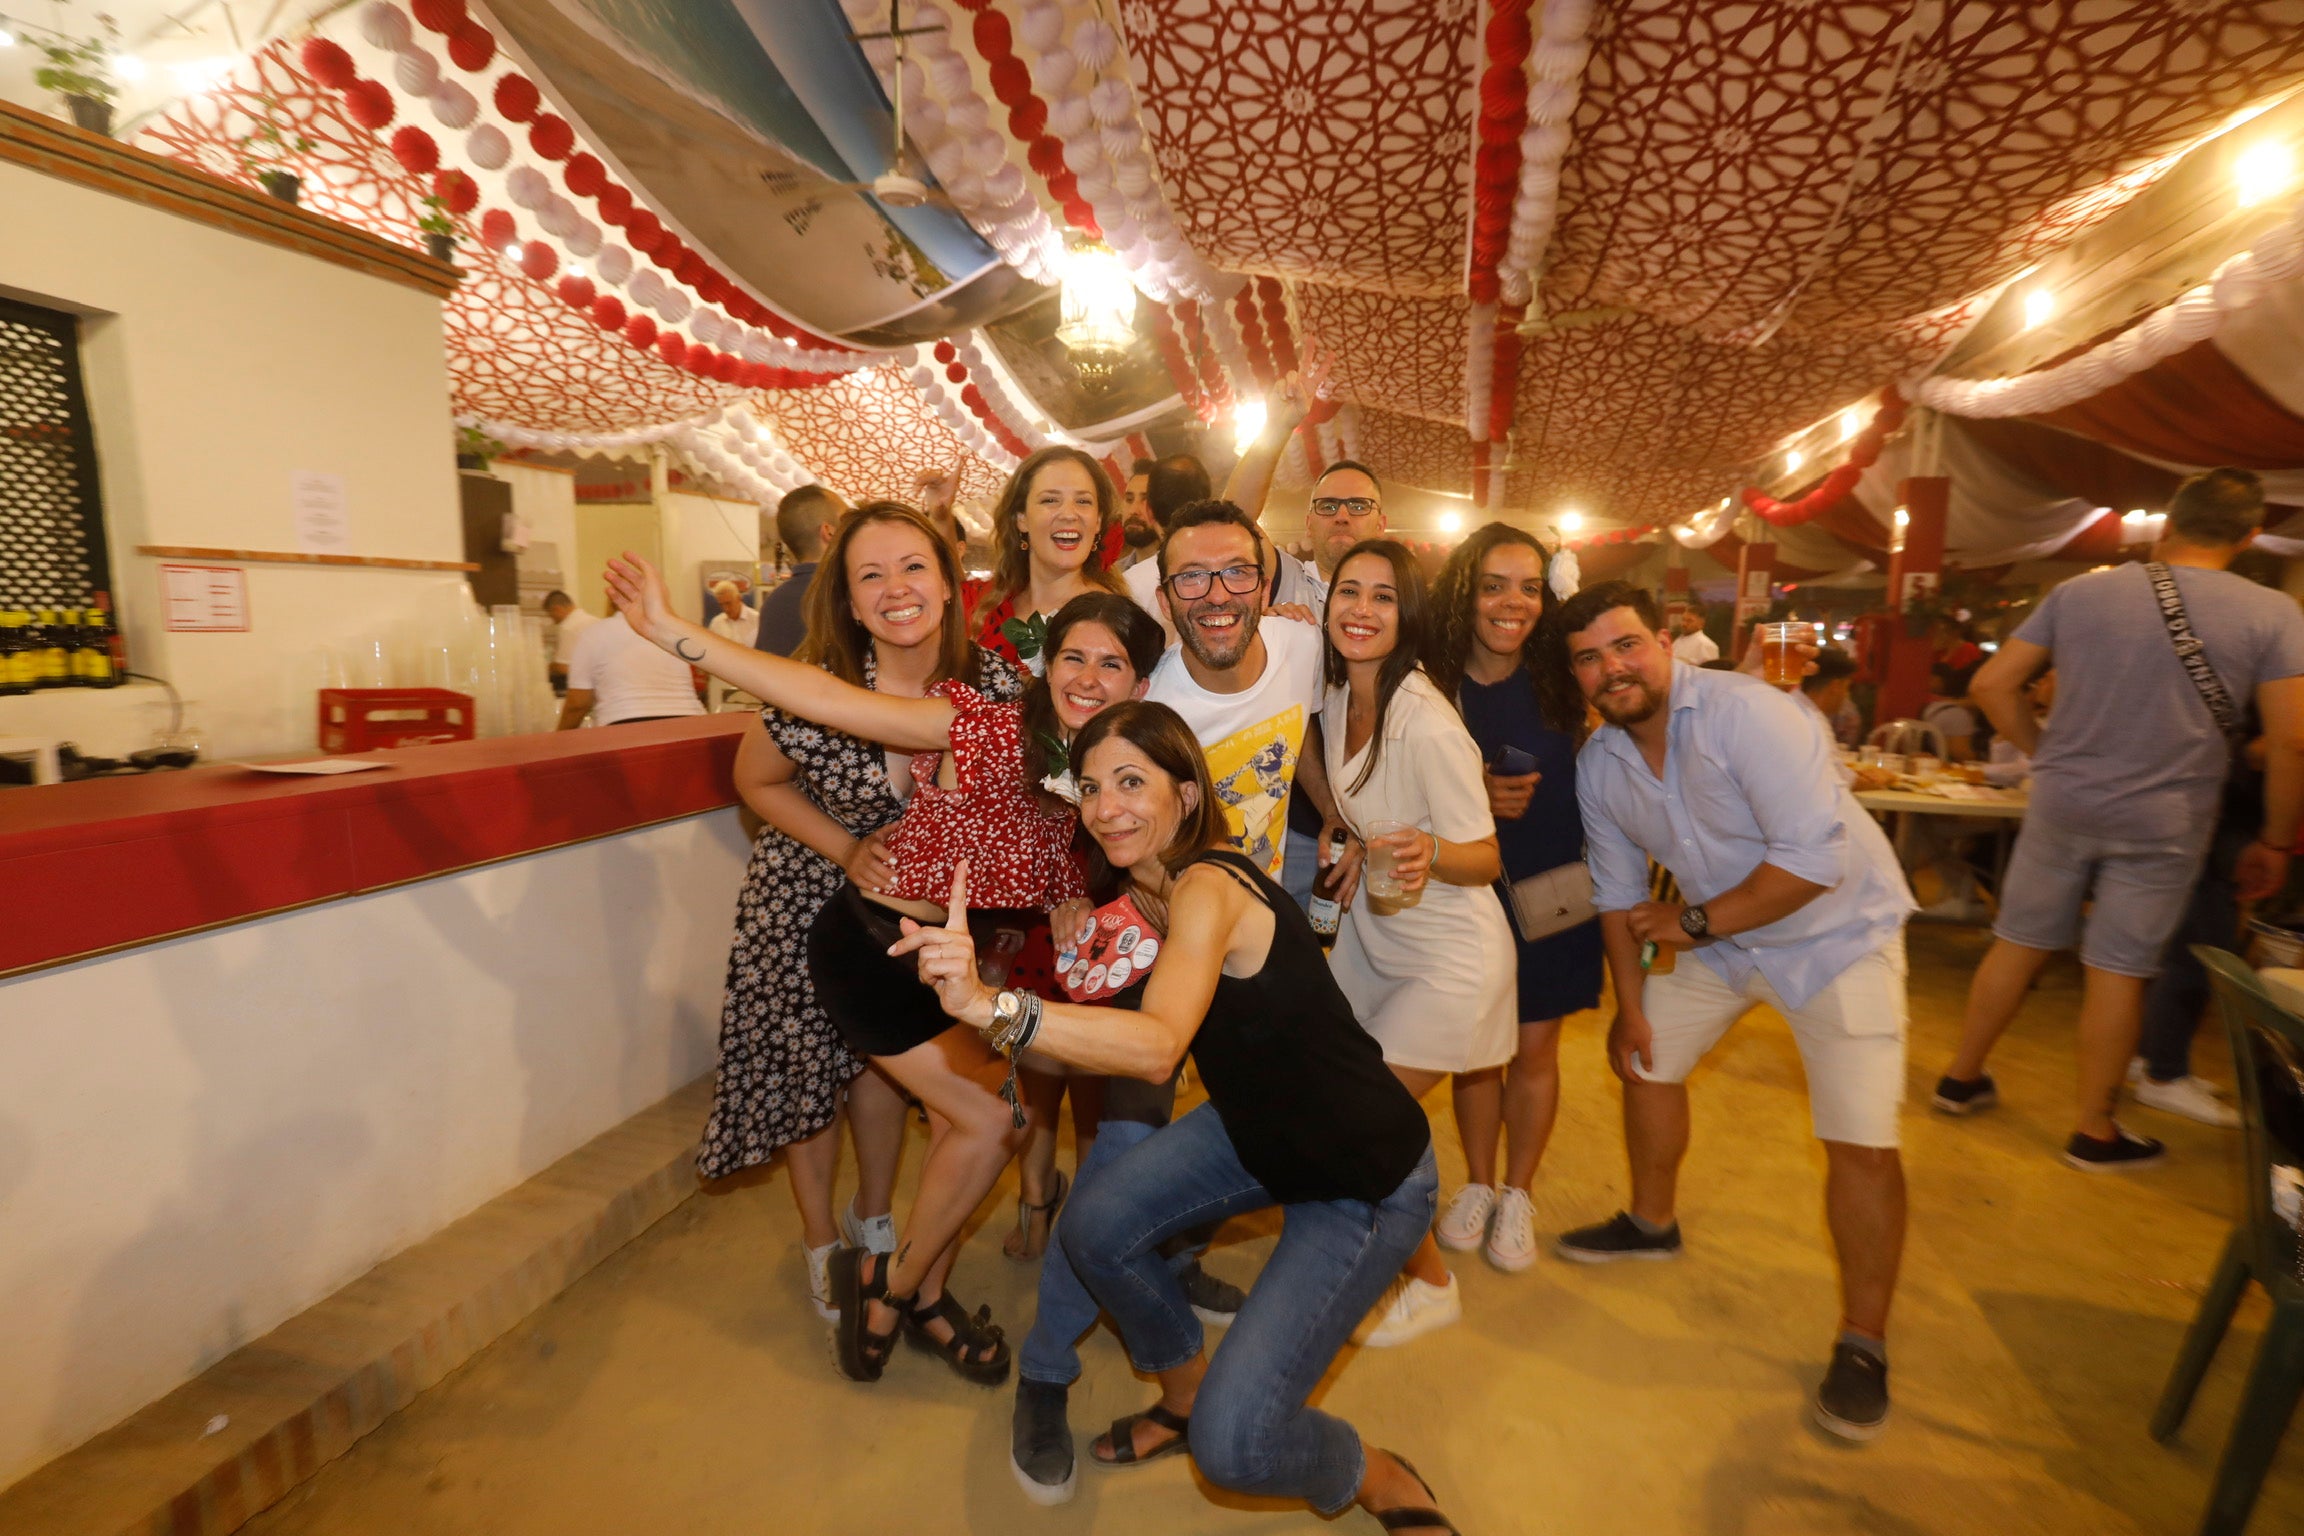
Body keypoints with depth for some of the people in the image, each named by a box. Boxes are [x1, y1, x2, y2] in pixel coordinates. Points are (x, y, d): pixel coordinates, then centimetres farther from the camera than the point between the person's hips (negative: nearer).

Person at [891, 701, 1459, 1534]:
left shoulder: (1209, 887, -30)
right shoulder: (1143, 889, -2)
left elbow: (1157, 1046, -47)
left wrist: (991, 1005, -56)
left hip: (1367, 1177, -8)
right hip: (1257, 1129, 8)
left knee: (1234, 1443, -13)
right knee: (1093, 1227, -2)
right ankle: (1186, 1394, 27)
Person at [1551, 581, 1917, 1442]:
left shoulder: (1743, 713, -28)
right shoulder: (1598, 764, -8)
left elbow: (1815, 859, -31)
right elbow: (1618, 893, 2)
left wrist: (1696, 923, -21)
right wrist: (1631, 1005, 4)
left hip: (1837, 933, -6)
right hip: (1722, 940, 6)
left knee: (1860, 1139, -10)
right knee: (1643, 1055, 11)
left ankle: (1862, 1344, 11)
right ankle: (1651, 1223, 36)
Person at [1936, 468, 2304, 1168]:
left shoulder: (2080, 591, -1)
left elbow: (1992, 683, -1)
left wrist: (2045, 755, 9)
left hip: (2063, 801, 1)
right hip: (2164, 821, -1)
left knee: (2018, 944, 12)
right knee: (2117, 969, 6)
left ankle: (1962, 1077, 26)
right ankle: (2095, 1131, 20)